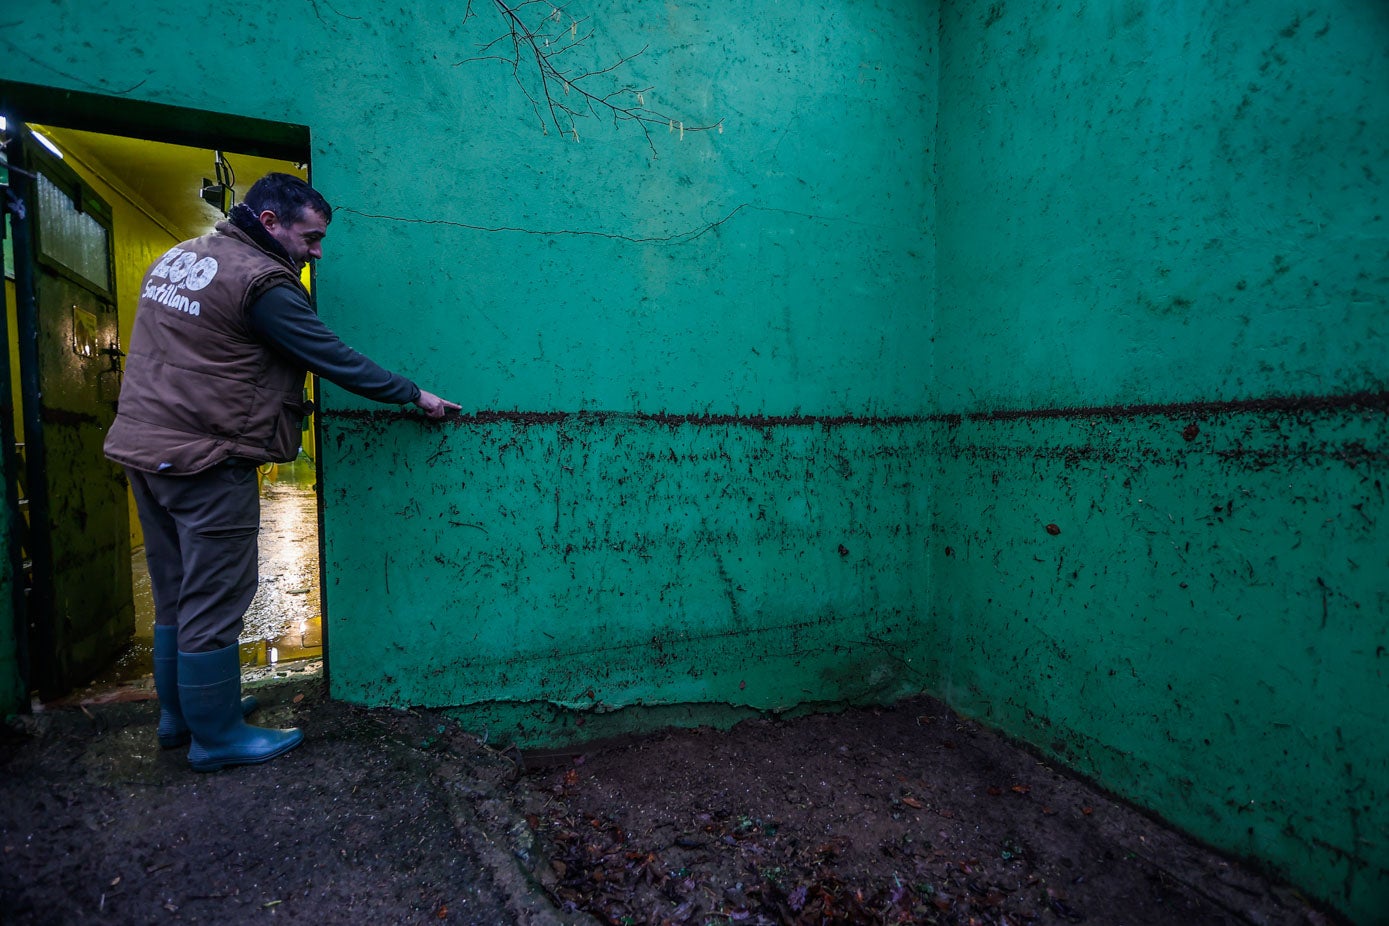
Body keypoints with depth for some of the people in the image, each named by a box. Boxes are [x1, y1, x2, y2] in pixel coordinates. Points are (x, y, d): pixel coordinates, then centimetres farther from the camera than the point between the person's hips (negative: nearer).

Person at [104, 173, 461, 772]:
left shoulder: (178, 256, 14)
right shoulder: (261, 281, -15)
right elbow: (334, 359, -14)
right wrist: (416, 396, -6)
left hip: (144, 447, 9)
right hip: (205, 460, -9)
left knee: (176, 596, 18)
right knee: (214, 602, 1)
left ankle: (179, 714, 32)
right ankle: (216, 736, 14)